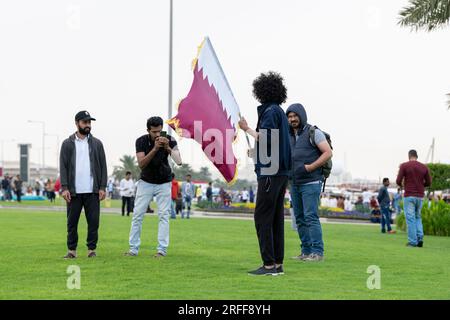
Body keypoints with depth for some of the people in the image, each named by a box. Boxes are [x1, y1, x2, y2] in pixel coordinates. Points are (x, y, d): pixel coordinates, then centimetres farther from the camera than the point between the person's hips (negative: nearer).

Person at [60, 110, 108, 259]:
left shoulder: (97, 143, 9)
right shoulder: (67, 144, 6)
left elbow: (103, 166, 7)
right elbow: (63, 167, 1)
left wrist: (103, 187, -2)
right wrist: (64, 188, -8)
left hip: (92, 191, 1)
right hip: (74, 191, -1)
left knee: (93, 221, 1)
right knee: (72, 222, 4)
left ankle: (91, 249, 11)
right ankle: (72, 250, 12)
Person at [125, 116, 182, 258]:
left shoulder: (169, 140, -16)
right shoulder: (141, 141, -16)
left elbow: (178, 161, -26)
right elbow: (141, 164, -26)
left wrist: (167, 148, -40)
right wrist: (155, 149, -37)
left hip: (164, 183, 0)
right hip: (146, 182, 1)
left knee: (164, 215, -6)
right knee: (137, 214, -3)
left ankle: (162, 250, -4)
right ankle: (133, 249, 3)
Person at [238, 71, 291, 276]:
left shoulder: (270, 112, -10)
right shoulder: (280, 112, 17)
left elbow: (265, 138, -19)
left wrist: (247, 129, -7)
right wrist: (256, 152, 27)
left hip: (270, 173, -9)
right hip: (282, 171, 9)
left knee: (262, 217, -8)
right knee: (276, 217, 10)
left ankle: (269, 265, -10)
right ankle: (278, 264, 11)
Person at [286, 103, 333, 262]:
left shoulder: (313, 132, -6)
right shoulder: (289, 137, 14)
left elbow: (328, 153, -12)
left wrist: (308, 168, -17)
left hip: (311, 182, -7)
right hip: (295, 183, 7)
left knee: (311, 217, -12)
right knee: (300, 218, 7)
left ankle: (317, 252, -10)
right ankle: (306, 251, 12)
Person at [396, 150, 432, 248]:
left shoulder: (404, 166, -5)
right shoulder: (424, 167, 5)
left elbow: (398, 181, -8)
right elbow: (428, 183, 7)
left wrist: (401, 185, 15)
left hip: (409, 196, -4)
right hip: (420, 196, 4)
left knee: (410, 219, 0)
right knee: (418, 218, 17)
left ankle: (412, 242, -2)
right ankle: (420, 239, 2)